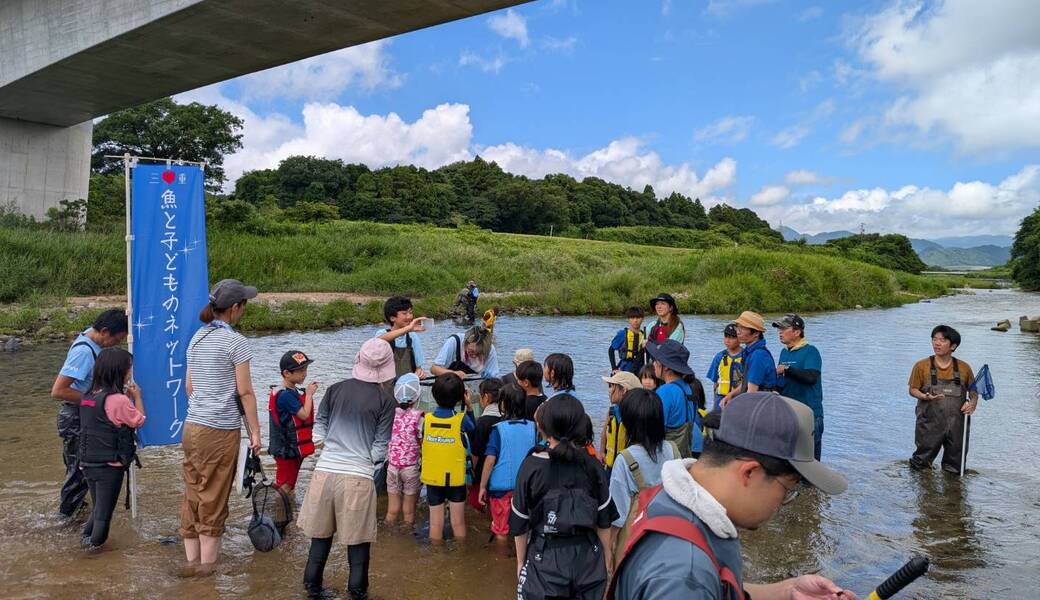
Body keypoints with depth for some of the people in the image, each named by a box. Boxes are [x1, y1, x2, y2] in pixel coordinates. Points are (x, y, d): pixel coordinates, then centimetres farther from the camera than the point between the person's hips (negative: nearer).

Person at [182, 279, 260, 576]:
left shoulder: (197, 338, 10)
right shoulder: (236, 342, -12)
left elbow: (189, 386, 16)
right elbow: (245, 391, -12)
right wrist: (255, 430, -5)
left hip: (192, 426, 7)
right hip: (221, 431, -7)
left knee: (193, 495, 13)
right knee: (214, 500, 4)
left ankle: (192, 560, 22)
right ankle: (207, 563, 13)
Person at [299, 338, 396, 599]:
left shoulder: (335, 389, 2)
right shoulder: (385, 401, -7)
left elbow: (318, 428, 11)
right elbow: (380, 447, -5)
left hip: (325, 470, 3)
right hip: (359, 476, -3)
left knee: (321, 532, 18)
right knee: (358, 538, 11)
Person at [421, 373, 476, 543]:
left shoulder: (426, 419, -11)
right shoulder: (461, 420, -15)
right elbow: (473, 429, 5)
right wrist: (469, 406, 1)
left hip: (432, 478, 2)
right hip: (456, 478, -2)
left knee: (436, 523, 12)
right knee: (458, 522, 12)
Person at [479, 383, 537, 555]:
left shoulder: (498, 429, -13)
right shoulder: (532, 428, -4)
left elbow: (490, 460, -14)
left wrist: (482, 486, -5)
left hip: (501, 486, -3)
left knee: (500, 529, 13)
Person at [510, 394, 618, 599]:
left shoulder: (531, 465, -11)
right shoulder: (593, 466, -6)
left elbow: (520, 523, -4)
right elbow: (604, 522, 1)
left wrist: (521, 561, 9)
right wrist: (606, 559, 15)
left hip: (545, 560, -2)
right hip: (588, 559, 2)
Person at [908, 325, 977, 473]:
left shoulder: (964, 368, 4)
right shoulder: (922, 366, -2)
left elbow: (974, 391, 12)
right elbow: (913, 389, 1)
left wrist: (973, 403, -8)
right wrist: (925, 397, -19)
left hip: (957, 424, 2)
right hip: (930, 423, -2)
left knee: (954, 469, 12)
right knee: (923, 460, 5)